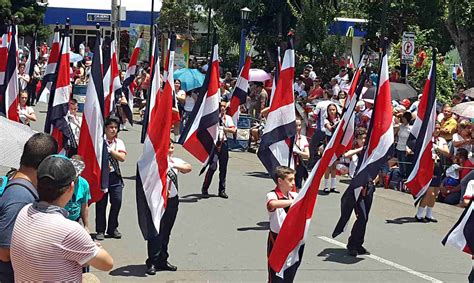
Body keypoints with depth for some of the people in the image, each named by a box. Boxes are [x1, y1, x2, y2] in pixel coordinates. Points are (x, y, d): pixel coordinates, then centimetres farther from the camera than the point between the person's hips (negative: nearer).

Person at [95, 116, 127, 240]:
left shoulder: (119, 142, 8)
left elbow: (122, 158, -5)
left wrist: (109, 150, -13)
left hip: (114, 175, 3)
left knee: (117, 201, -1)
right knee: (101, 203, 0)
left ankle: (112, 228, 14)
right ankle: (100, 230, 10)